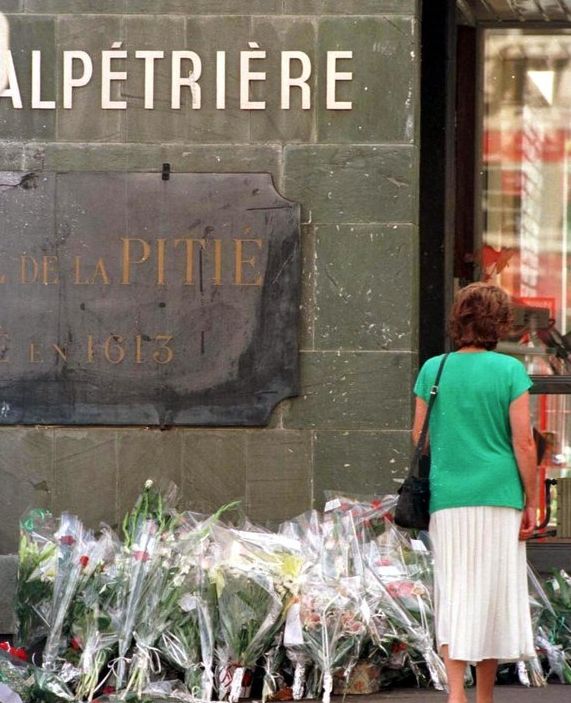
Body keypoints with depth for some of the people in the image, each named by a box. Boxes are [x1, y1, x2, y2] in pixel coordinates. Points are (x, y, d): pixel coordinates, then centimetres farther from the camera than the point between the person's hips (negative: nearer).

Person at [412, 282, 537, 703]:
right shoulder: (509, 371, -4)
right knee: (493, 592, 7)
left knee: (452, 593, 4)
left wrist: (425, 494, 18)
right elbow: (523, 443, -7)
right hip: (498, 496, -2)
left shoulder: (433, 370, 4)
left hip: (446, 499, 2)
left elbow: (419, 439, 8)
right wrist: (532, 502, 0)